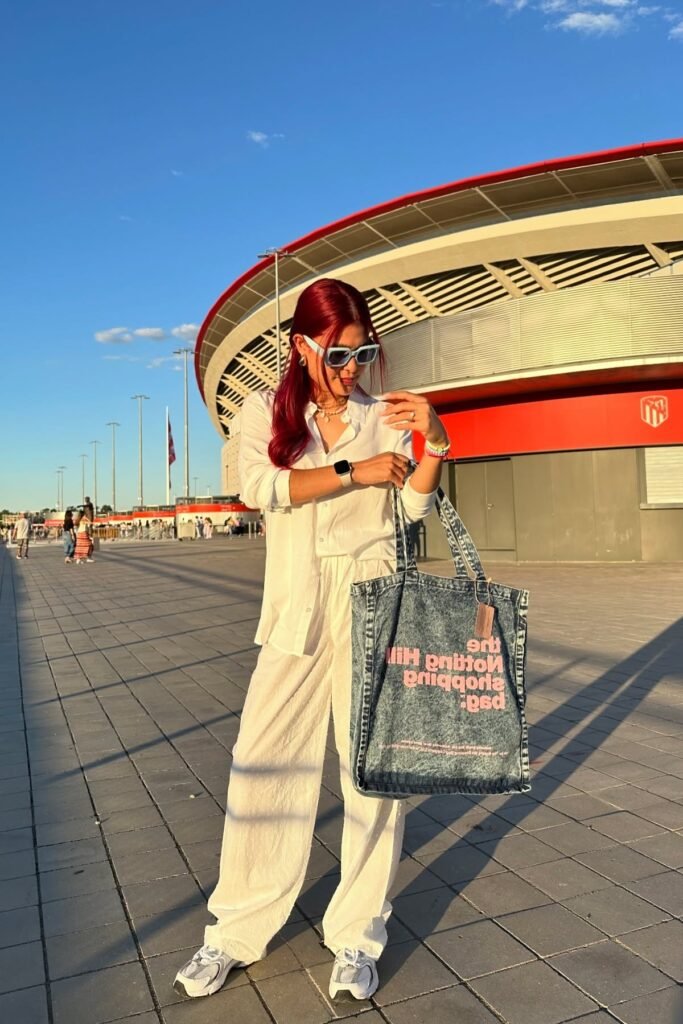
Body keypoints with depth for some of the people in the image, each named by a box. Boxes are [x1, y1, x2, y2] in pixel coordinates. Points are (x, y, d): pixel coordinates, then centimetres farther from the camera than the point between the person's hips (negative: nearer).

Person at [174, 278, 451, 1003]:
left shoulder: (382, 416, 7)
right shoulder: (267, 411, 6)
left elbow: (412, 507, 2)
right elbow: (260, 486, -11)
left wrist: (432, 440, -13)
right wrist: (355, 471, -13)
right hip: (296, 606, 0)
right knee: (264, 760, 1)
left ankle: (357, 936, 18)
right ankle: (239, 930, 19)